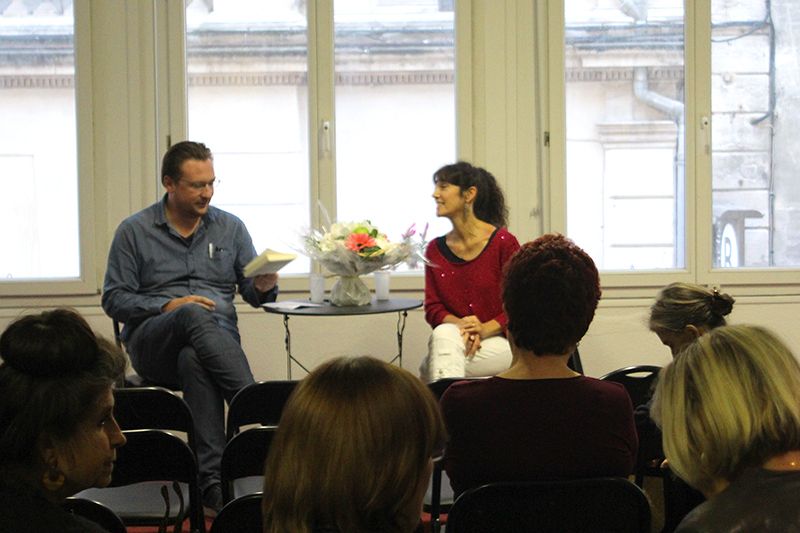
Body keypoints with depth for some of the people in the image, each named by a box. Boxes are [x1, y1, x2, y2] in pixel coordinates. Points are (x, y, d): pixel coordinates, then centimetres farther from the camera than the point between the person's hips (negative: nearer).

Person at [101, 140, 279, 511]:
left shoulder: (230, 227, 15)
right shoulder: (134, 231, 7)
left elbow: (252, 291, 15)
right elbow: (114, 300, 4)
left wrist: (263, 287, -11)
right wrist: (168, 307, -12)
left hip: (218, 338, 1)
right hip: (153, 343, -1)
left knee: (194, 360, -38)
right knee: (195, 316, -38)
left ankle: (213, 477, -45)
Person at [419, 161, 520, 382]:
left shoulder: (503, 243, -7)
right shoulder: (435, 249, 8)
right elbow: (433, 308, 5)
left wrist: (485, 329, -20)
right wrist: (460, 324, -17)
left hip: (500, 342, -4)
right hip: (450, 344, 4)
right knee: (443, 333, -32)